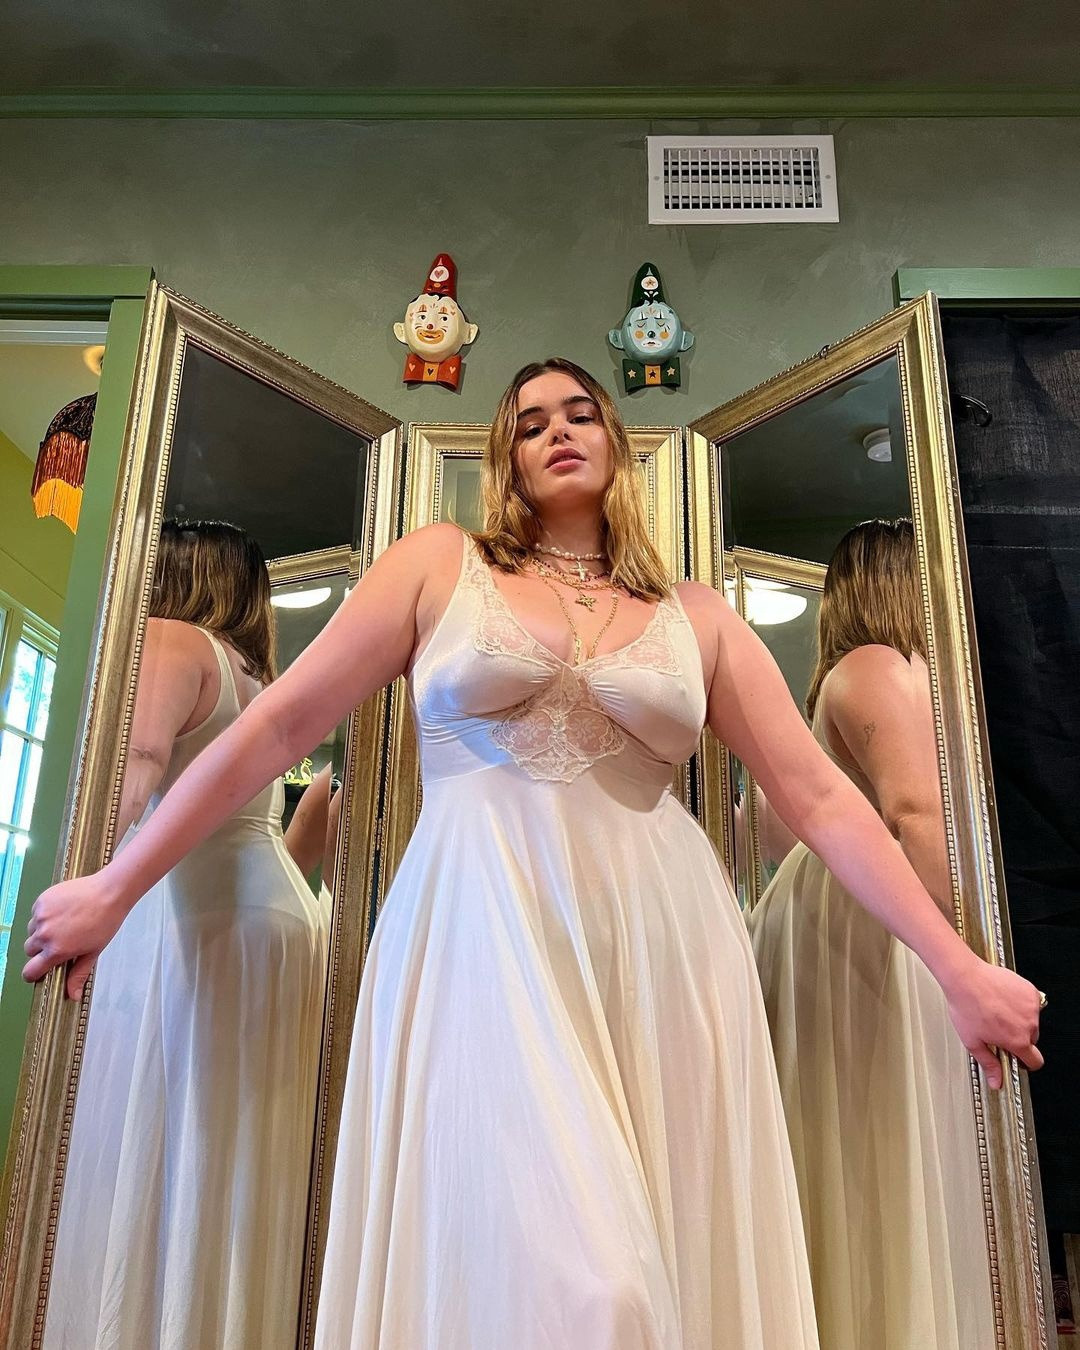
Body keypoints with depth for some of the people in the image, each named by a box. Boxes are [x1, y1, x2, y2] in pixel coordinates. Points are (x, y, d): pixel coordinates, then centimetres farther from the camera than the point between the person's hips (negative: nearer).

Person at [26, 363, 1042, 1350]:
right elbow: (280, 725, 4)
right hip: (484, 937, -2)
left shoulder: (696, 616, 12)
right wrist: (114, 891, 5)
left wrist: (958, 968, 4)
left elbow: (818, 797, 9)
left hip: (662, 948, 3)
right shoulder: (440, 565, 7)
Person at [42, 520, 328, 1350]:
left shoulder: (171, 639, 0)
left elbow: (138, 763, -19)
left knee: (152, 1148, -4)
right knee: (241, 1165, 10)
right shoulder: (259, 680, 24)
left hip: (192, 906, -8)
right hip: (285, 908, 8)